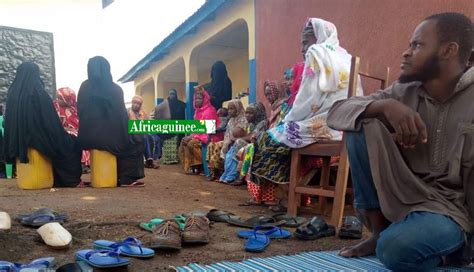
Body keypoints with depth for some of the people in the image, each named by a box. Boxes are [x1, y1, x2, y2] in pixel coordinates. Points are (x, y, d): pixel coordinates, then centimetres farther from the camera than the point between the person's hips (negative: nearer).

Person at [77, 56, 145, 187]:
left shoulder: (84, 87, 5)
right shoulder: (115, 89, -6)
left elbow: (80, 113, 10)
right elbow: (122, 115, -3)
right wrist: (126, 132, 13)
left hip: (88, 135, 5)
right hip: (109, 134, -5)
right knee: (137, 140, 20)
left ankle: (119, 176, 29)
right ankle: (127, 178, 14)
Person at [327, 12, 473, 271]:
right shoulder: (403, 92, 2)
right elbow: (337, 112, -7)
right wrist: (385, 106, -25)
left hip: (450, 206, -4)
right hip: (399, 194, 4)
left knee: (396, 248, -34)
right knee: (361, 125, -15)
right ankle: (379, 230, -6)